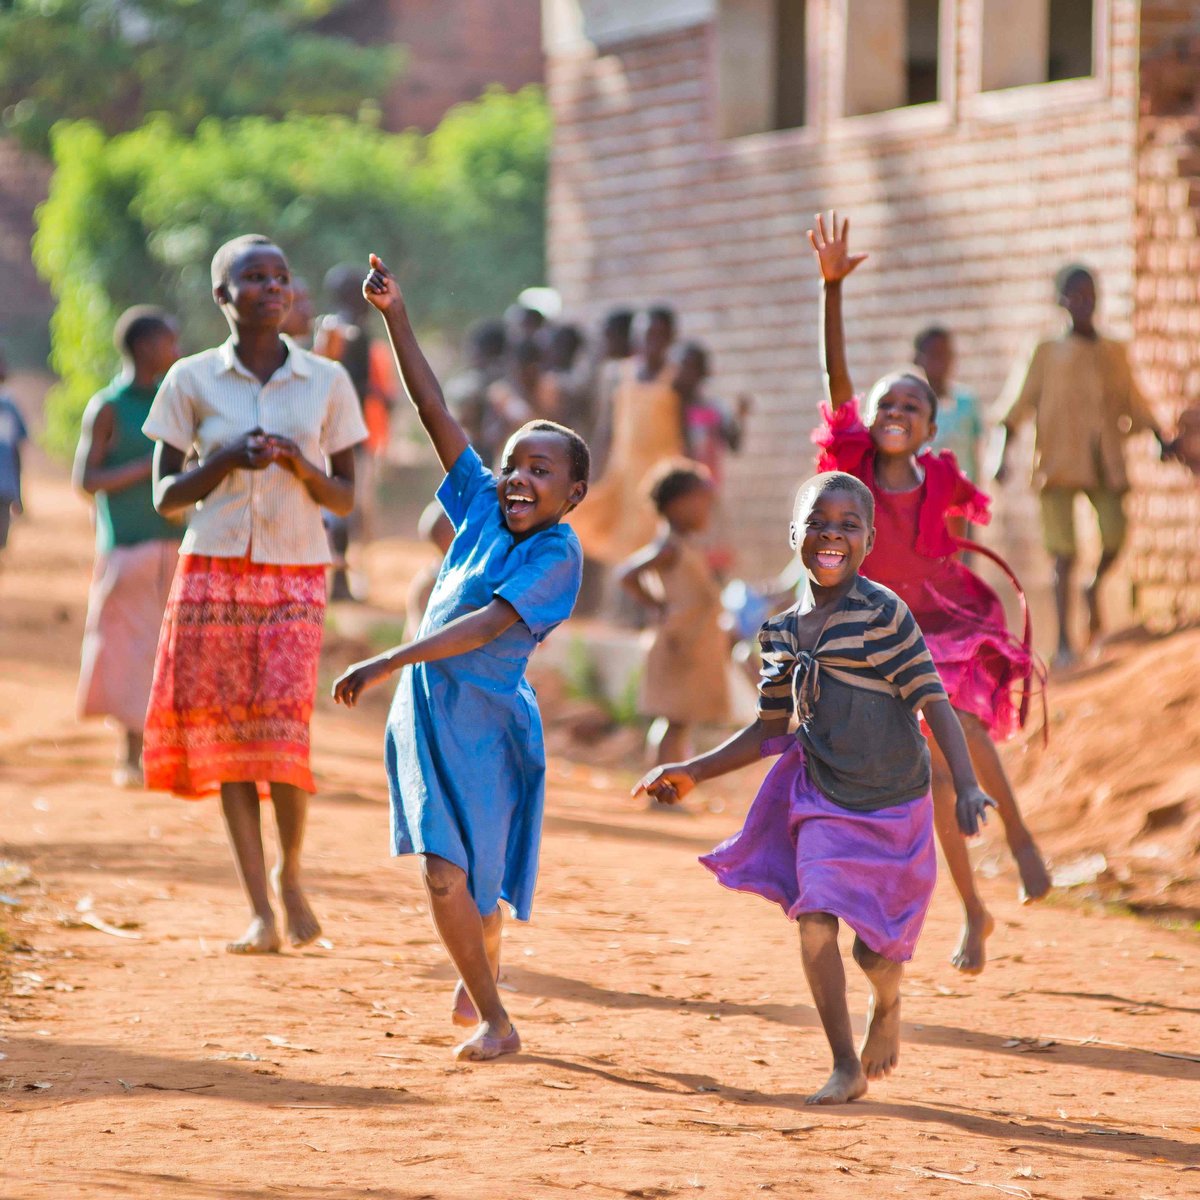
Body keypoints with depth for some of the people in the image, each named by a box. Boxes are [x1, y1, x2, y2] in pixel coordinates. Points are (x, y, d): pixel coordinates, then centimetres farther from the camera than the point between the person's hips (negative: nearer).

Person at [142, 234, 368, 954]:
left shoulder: (327, 382, 5)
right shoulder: (192, 381, 2)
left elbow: (345, 498, 8)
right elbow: (166, 497, 4)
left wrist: (300, 464, -12)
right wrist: (228, 458, -12)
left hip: (296, 577, 0)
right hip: (213, 572, 0)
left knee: (282, 730, -13)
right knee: (226, 734, -4)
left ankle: (291, 875, 13)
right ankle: (261, 913, 1)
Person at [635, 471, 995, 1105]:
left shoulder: (884, 614, -14)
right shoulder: (781, 634, 2)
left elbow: (933, 702, -14)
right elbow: (771, 730, 14)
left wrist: (966, 785, -24)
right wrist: (694, 772, 11)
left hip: (894, 808, -3)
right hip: (822, 801, 3)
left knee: (877, 948, 5)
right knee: (814, 925, -15)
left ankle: (887, 1006, 43)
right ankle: (846, 1065, 2)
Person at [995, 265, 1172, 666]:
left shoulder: (1114, 353, 12)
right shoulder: (1048, 353, 4)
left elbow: (1133, 403, 19)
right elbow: (1020, 404, 1)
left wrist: (1161, 439, 8)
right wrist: (1003, 455, -9)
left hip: (1104, 462, 2)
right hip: (1059, 463, -2)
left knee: (1114, 538, -11)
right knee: (1063, 554, -7)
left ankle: (1094, 588, 23)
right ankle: (1064, 642, -2)